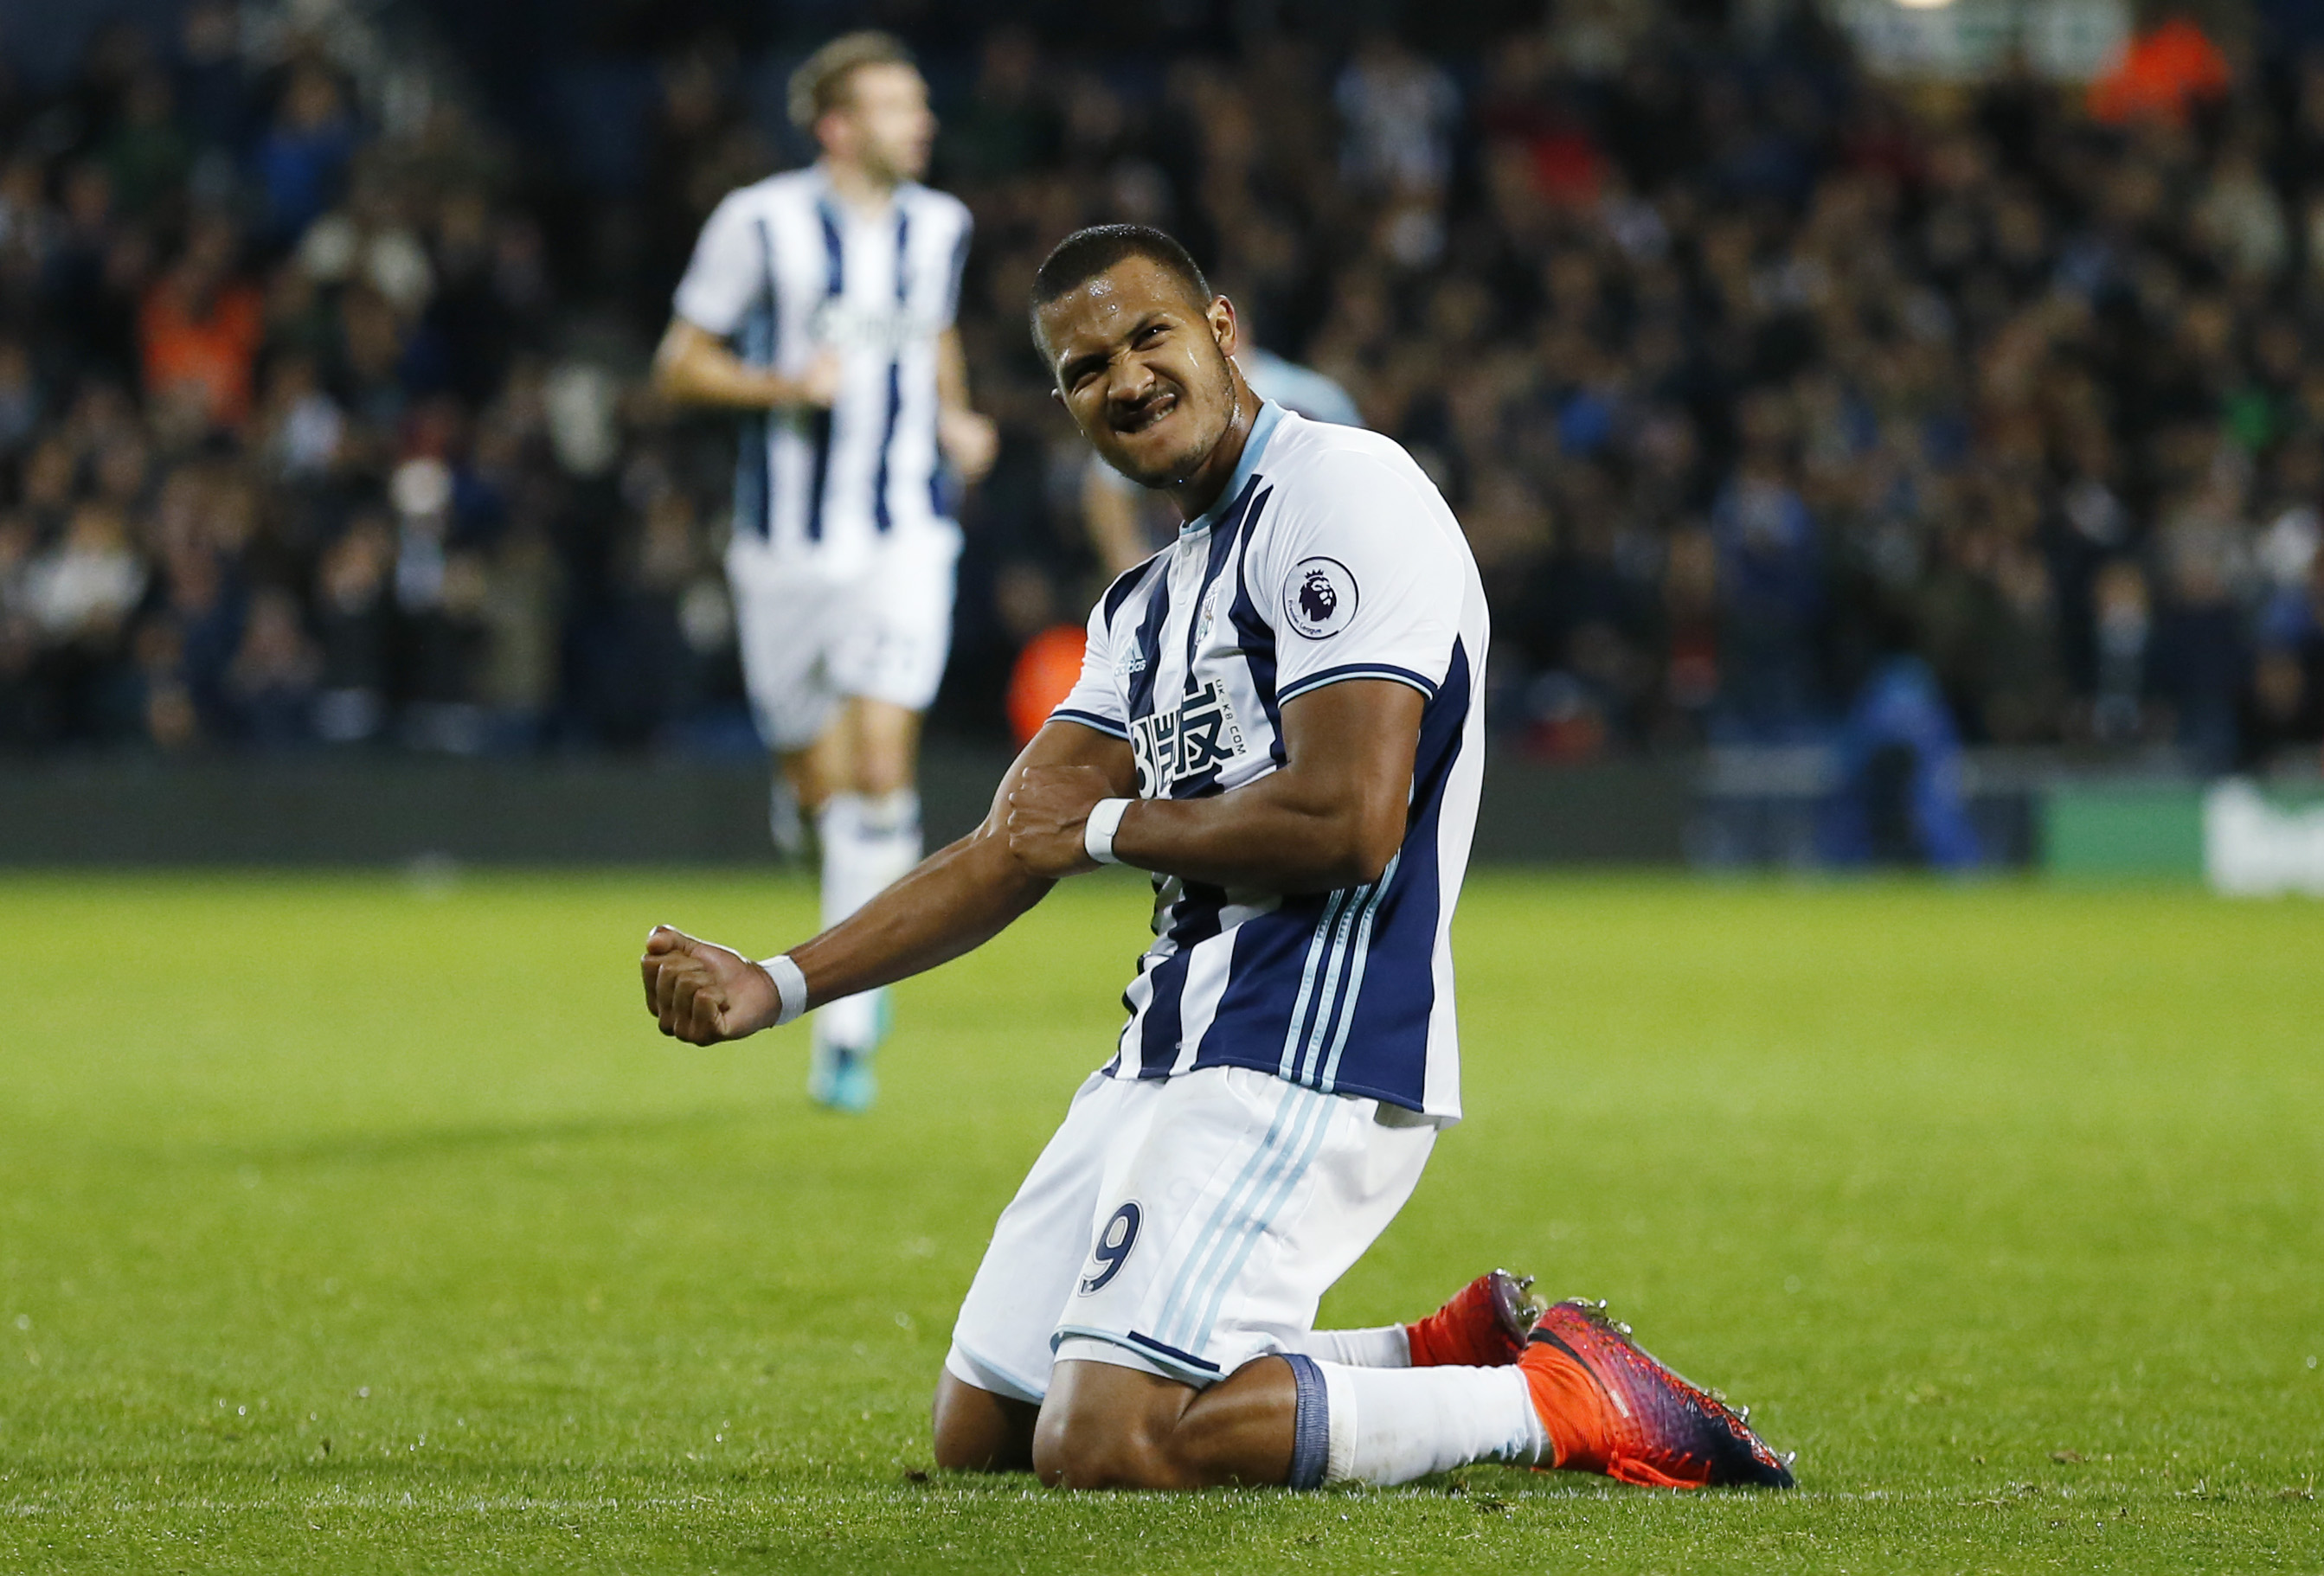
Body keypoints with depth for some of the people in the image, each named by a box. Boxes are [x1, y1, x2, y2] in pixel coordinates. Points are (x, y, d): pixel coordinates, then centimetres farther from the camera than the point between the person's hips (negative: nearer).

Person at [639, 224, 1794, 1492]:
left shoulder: (1345, 496, -11)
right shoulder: (1150, 604, 20)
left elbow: (1350, 820, -21)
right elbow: (1010, 853, 17)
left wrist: (1106, 829, -5)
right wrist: (772, 989, 6)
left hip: (1307, 1061, -10)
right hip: (1172, 1054, 10)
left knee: (1105, 1447, -21)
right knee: (981, 1434, 15)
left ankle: (1550, 1400, -9)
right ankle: (1448, 1358, 16)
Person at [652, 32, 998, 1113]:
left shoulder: (938, 227, 7)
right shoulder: (760, 224, -6)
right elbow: (679, 366, -1)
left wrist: (953, 419, 7)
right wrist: (783, 386, -18)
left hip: (903, 541, 1)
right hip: (788, 545, -1)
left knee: (881, 768, -13)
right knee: (821, 788, 3)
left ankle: (848, 1025, -9)